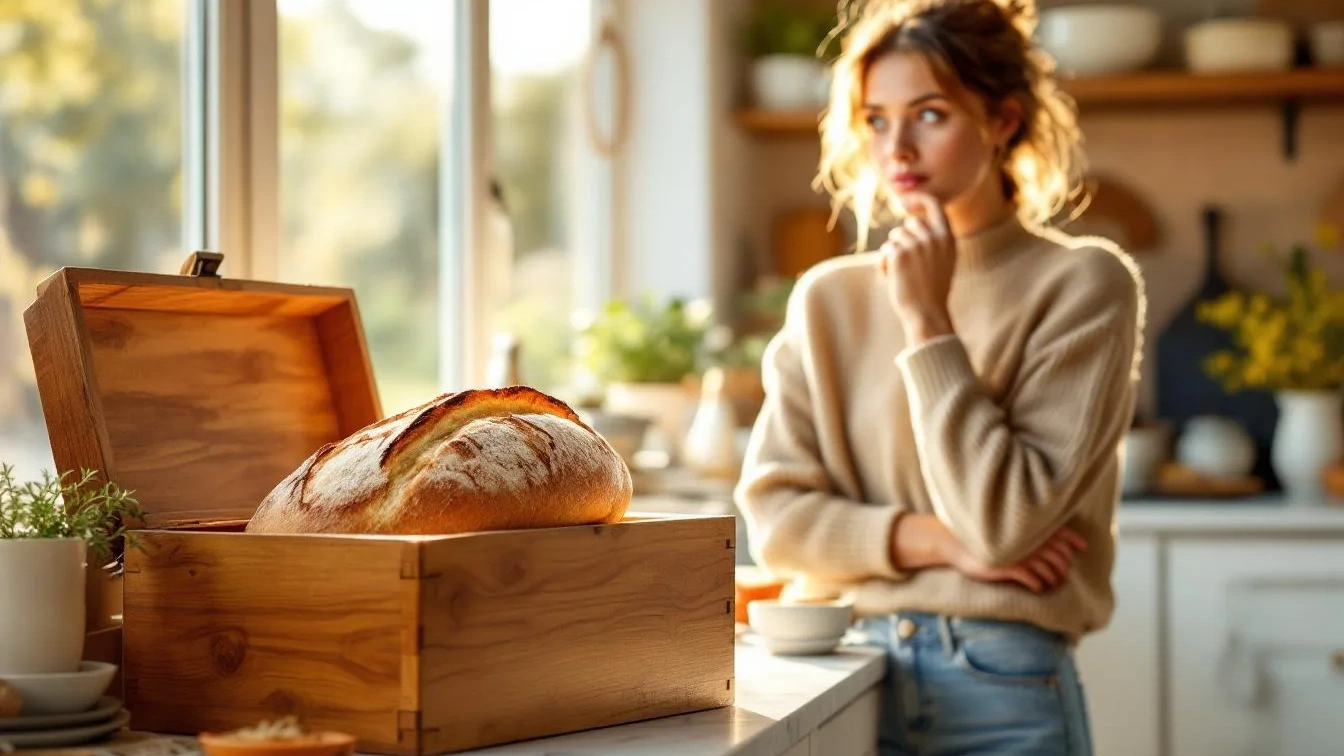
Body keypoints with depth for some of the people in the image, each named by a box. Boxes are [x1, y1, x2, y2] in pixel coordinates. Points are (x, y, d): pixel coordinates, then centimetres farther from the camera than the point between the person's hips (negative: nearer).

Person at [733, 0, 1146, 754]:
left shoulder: (1083, 284, -8)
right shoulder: (828, 298, 3)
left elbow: (1004, 521, -15)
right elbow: (773, 512, -1)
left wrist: (927, 321, -14)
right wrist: (934, 540, -13)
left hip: (1004, 692, -3)